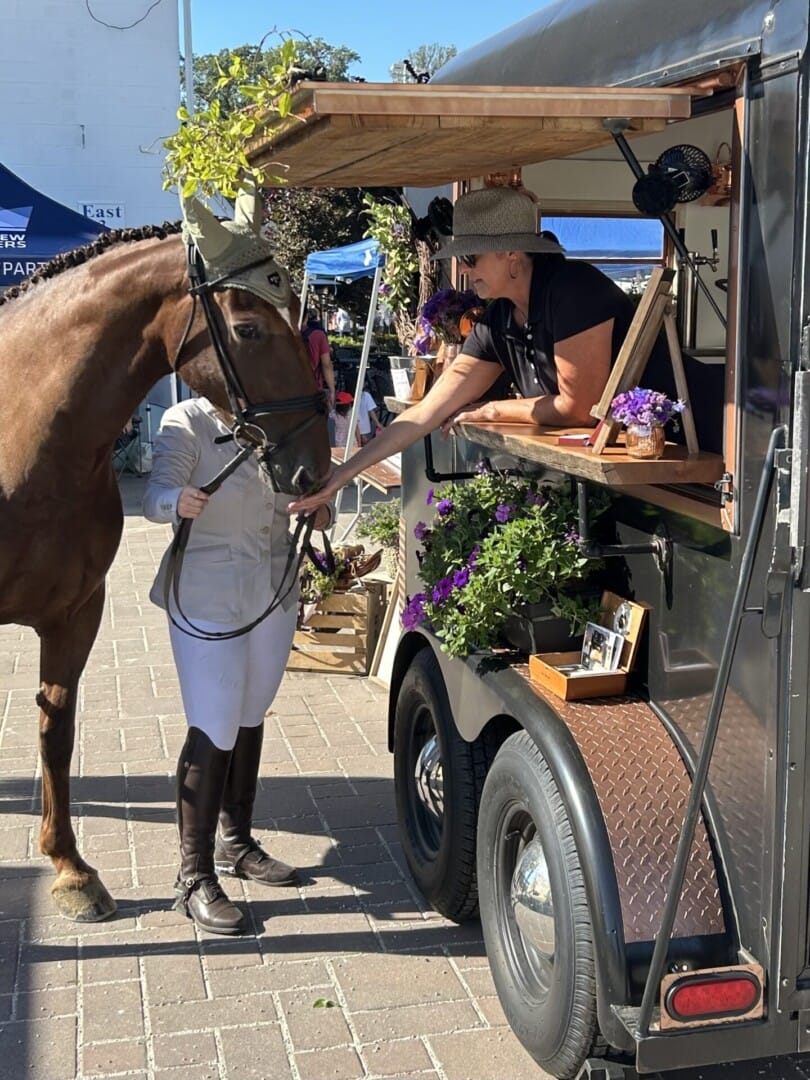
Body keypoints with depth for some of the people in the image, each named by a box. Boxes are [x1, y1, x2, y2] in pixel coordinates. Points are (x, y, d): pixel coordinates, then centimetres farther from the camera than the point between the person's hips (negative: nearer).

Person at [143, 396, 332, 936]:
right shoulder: (188, 421, -12)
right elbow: (156, 496, -21)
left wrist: (319, 508, -15)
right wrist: (178, 502, -44)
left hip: (276, 594, 6)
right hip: (208, 599, -6)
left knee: (250, 720, 17)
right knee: (214, 734, -6)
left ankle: (236, 841, 35)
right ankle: (195, 879, 5)